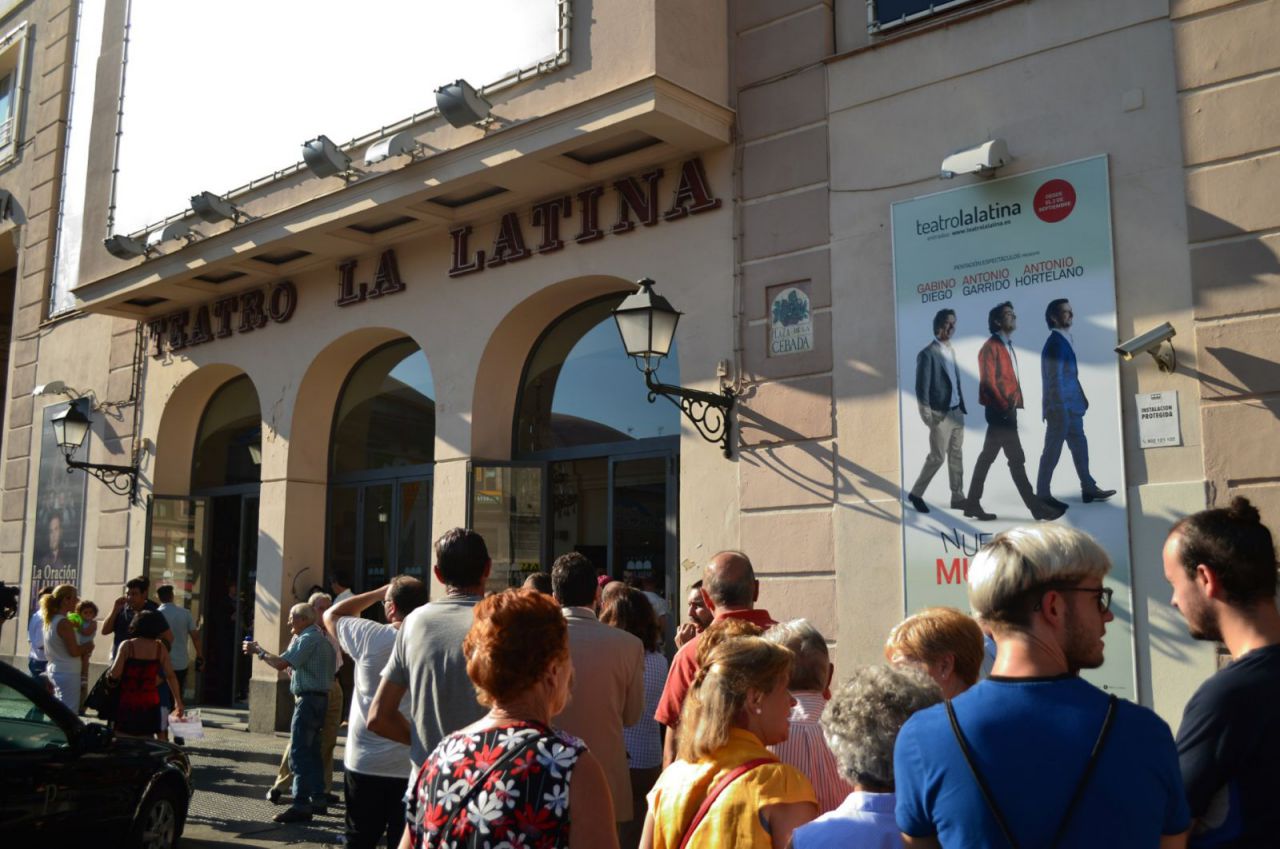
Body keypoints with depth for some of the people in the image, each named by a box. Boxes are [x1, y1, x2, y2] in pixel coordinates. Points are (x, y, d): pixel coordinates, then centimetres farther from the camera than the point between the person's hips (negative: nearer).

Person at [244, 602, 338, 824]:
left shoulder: (308, 639, -14)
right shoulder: (321, 638, 18)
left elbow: (282, 663, -19)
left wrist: (258, 651, -6)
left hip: (308, 699, -10)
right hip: (320, 697, 10)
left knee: (299, 753, -10)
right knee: (312, 751, 15)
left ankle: (301, 805, -11)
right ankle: (318, 799, 20)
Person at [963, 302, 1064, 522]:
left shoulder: (1008, 347, 21)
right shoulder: (991, 347, -9)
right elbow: (988, 382, -16)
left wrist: (1014, 404, 9)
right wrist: (1005, 407, -17)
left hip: (1006, 411, 9)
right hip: (1000, 412, -9)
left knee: (987, 457, 10)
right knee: (1016, 459, -7)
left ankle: (973, 504, 13)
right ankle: (1036, 507, -6)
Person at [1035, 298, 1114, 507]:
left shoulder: (1066, 339, 13)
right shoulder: (1055, 343, -16)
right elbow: (1055, 379, -19)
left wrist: (1081, 397, 19)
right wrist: (1060, 407, -21)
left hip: (1071, 404, 10)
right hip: (1060, 406, -9)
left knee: (1079, 446, 14)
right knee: (1053, 450, -3)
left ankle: (1088, 488, 23)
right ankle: (1043, 494, 4)